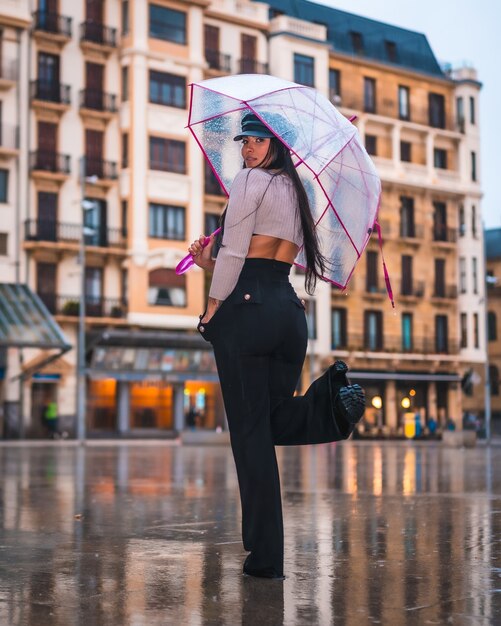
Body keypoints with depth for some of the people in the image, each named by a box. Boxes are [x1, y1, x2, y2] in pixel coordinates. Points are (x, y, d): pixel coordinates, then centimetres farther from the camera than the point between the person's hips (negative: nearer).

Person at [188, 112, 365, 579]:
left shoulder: (250, 181, -1)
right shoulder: (296, 194, 23)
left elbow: (234, 252, -8)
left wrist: (211, 309, -2)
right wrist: (210, 263, 22)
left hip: (246, 311, -7)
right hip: (290, 312, 7)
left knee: (250, 433, -5)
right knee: (275, 422, 16)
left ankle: (264, 556, -4)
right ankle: (327, 400, -17)